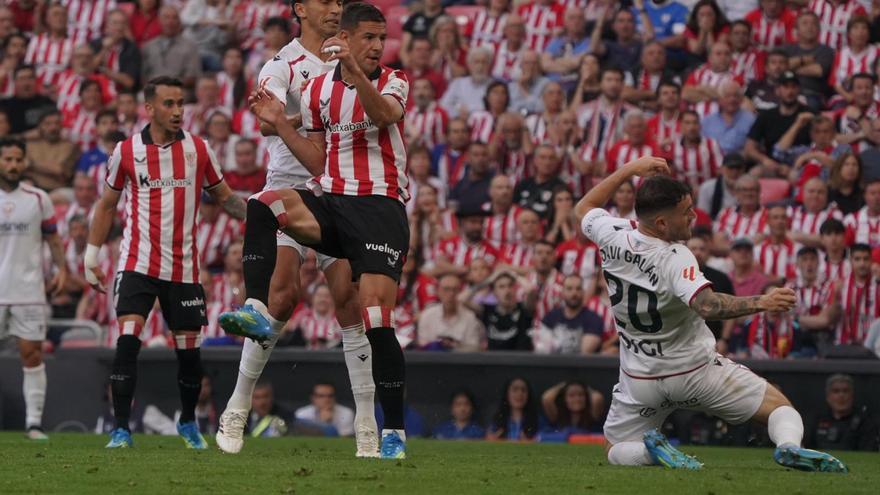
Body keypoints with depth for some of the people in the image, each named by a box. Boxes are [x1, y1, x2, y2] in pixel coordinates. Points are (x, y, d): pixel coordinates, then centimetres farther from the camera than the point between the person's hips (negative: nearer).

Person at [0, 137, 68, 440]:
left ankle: (34, 422, -1)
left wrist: (62, 268, -1)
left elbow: (53, 239, 12)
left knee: (32, 354, -3)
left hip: (29, 290, 0)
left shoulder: (38, 199, 6)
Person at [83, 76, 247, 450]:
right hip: (138, 263, -2)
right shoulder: (126, 151, 0)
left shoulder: (197, 149, 2)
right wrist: (91, 253, 10)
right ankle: (121, 429, -13)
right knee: (128, 340, -17)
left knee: (188, 349, 7)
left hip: (183, 269, 2)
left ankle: (188, 421, 30)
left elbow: (223, 196, 11)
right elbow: (107, 204, 11)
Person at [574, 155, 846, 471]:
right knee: (779, 406, 4)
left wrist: (629, 170, 14)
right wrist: (761, 303, -49)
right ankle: (789, 445, -29)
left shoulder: (613, 237, -11)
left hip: (640, 379, 4)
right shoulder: (675, 260, -27)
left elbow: (584, 208, 12)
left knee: (615, 450, 23)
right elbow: (707, 306, -44)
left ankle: (651, 448, -11)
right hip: (695, 370, -4)